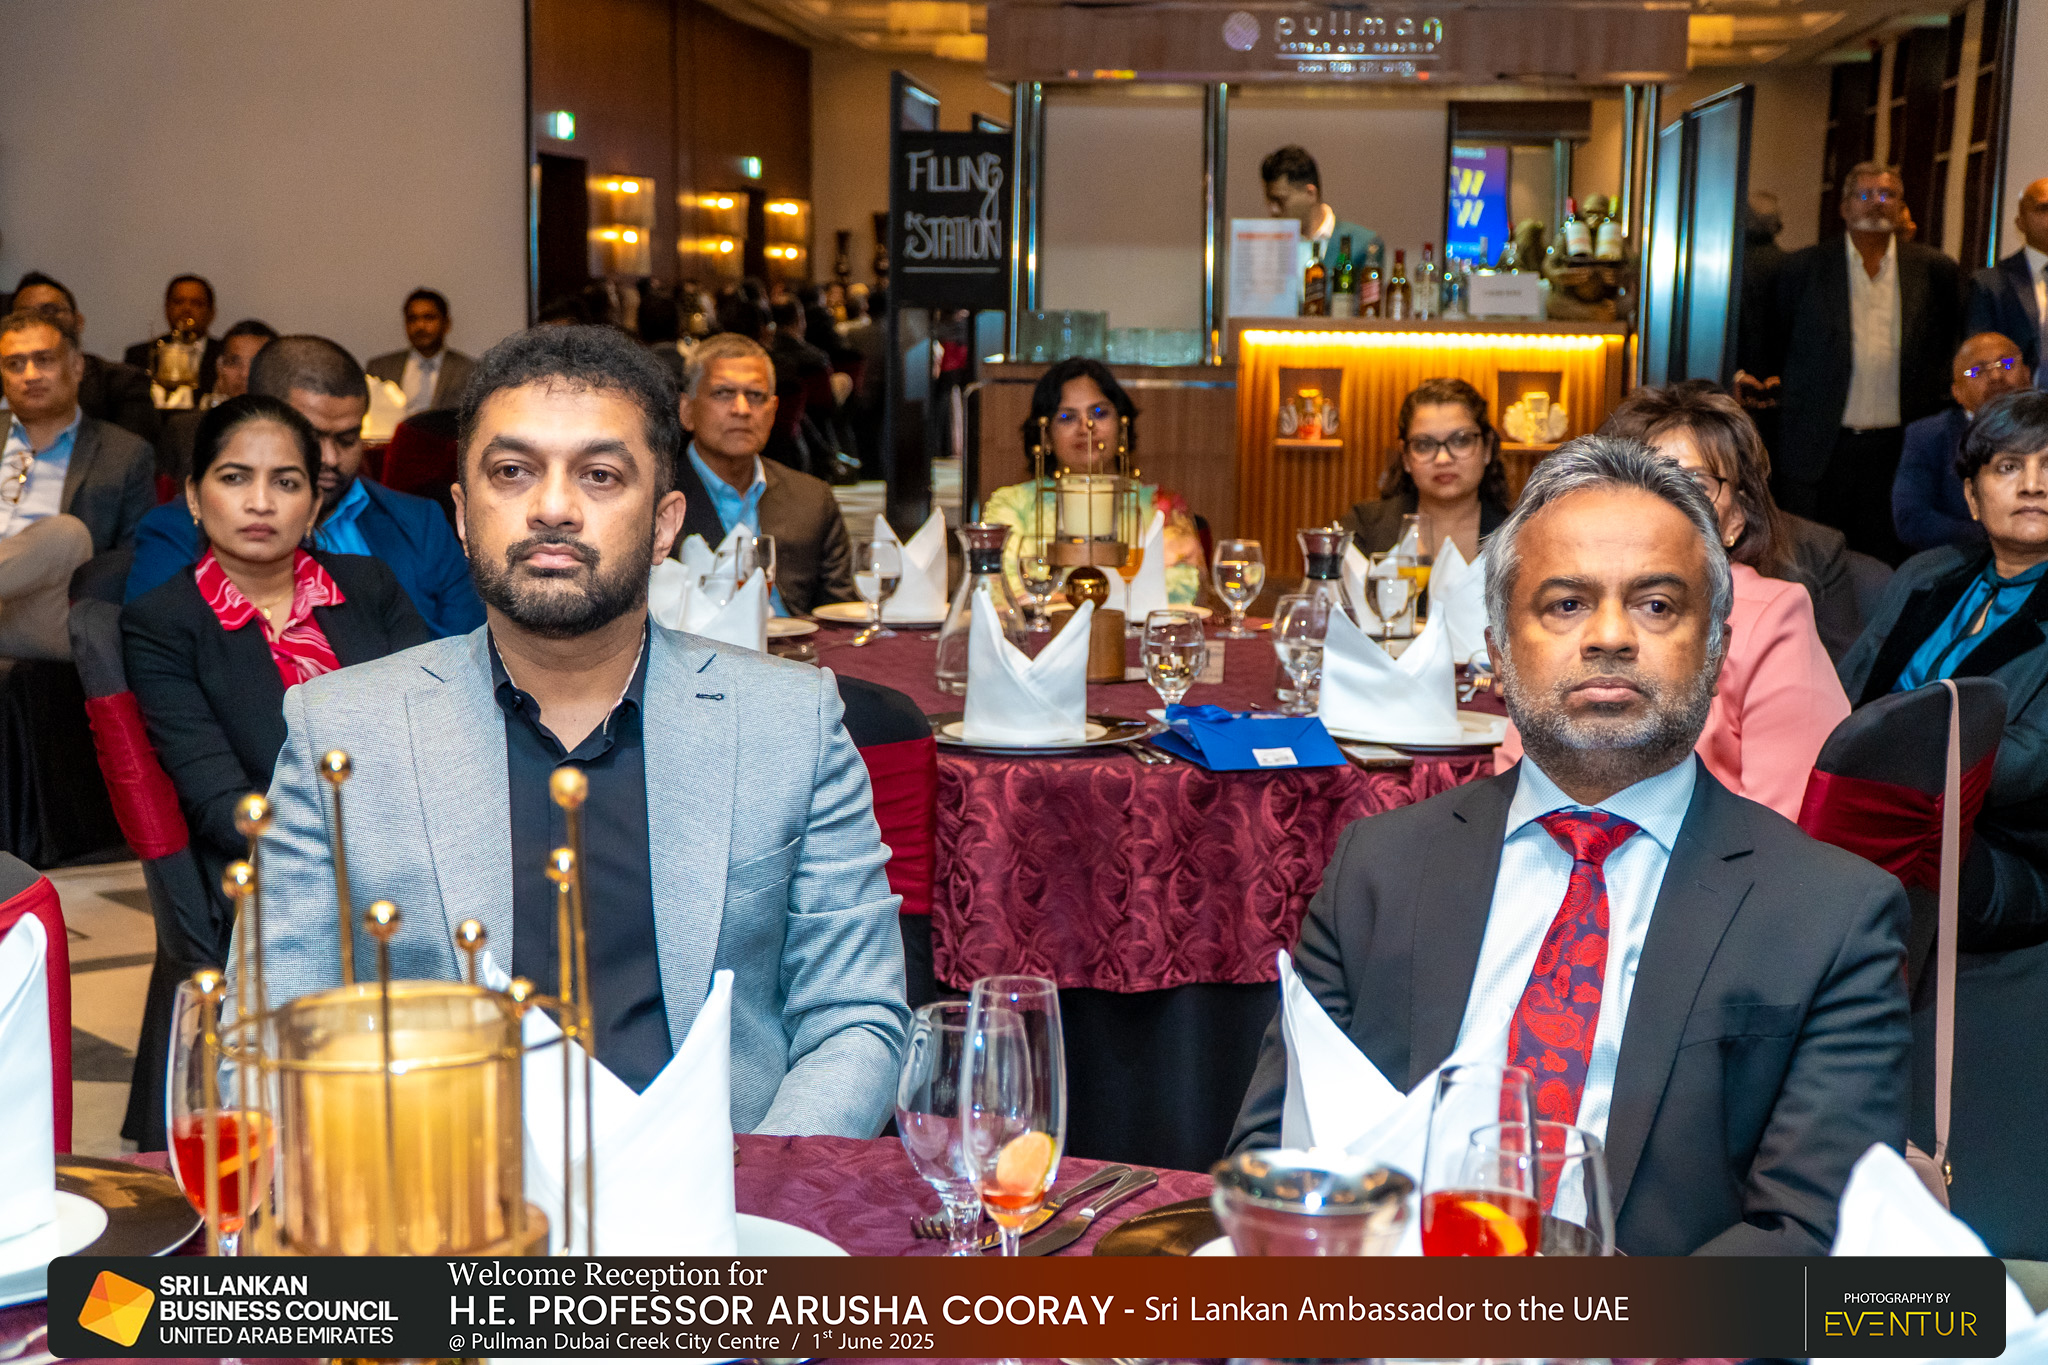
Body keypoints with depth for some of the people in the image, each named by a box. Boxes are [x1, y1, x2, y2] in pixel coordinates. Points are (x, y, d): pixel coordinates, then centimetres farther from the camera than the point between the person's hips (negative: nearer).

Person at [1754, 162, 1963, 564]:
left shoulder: (1936, 270, 8)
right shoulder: (1802, 268, 4)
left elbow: (1956, 349, 15)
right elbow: (1774, 350, 11)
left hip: (1898, 445, 1)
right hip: (1818, 449, -1)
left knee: (1887, 561, 4)